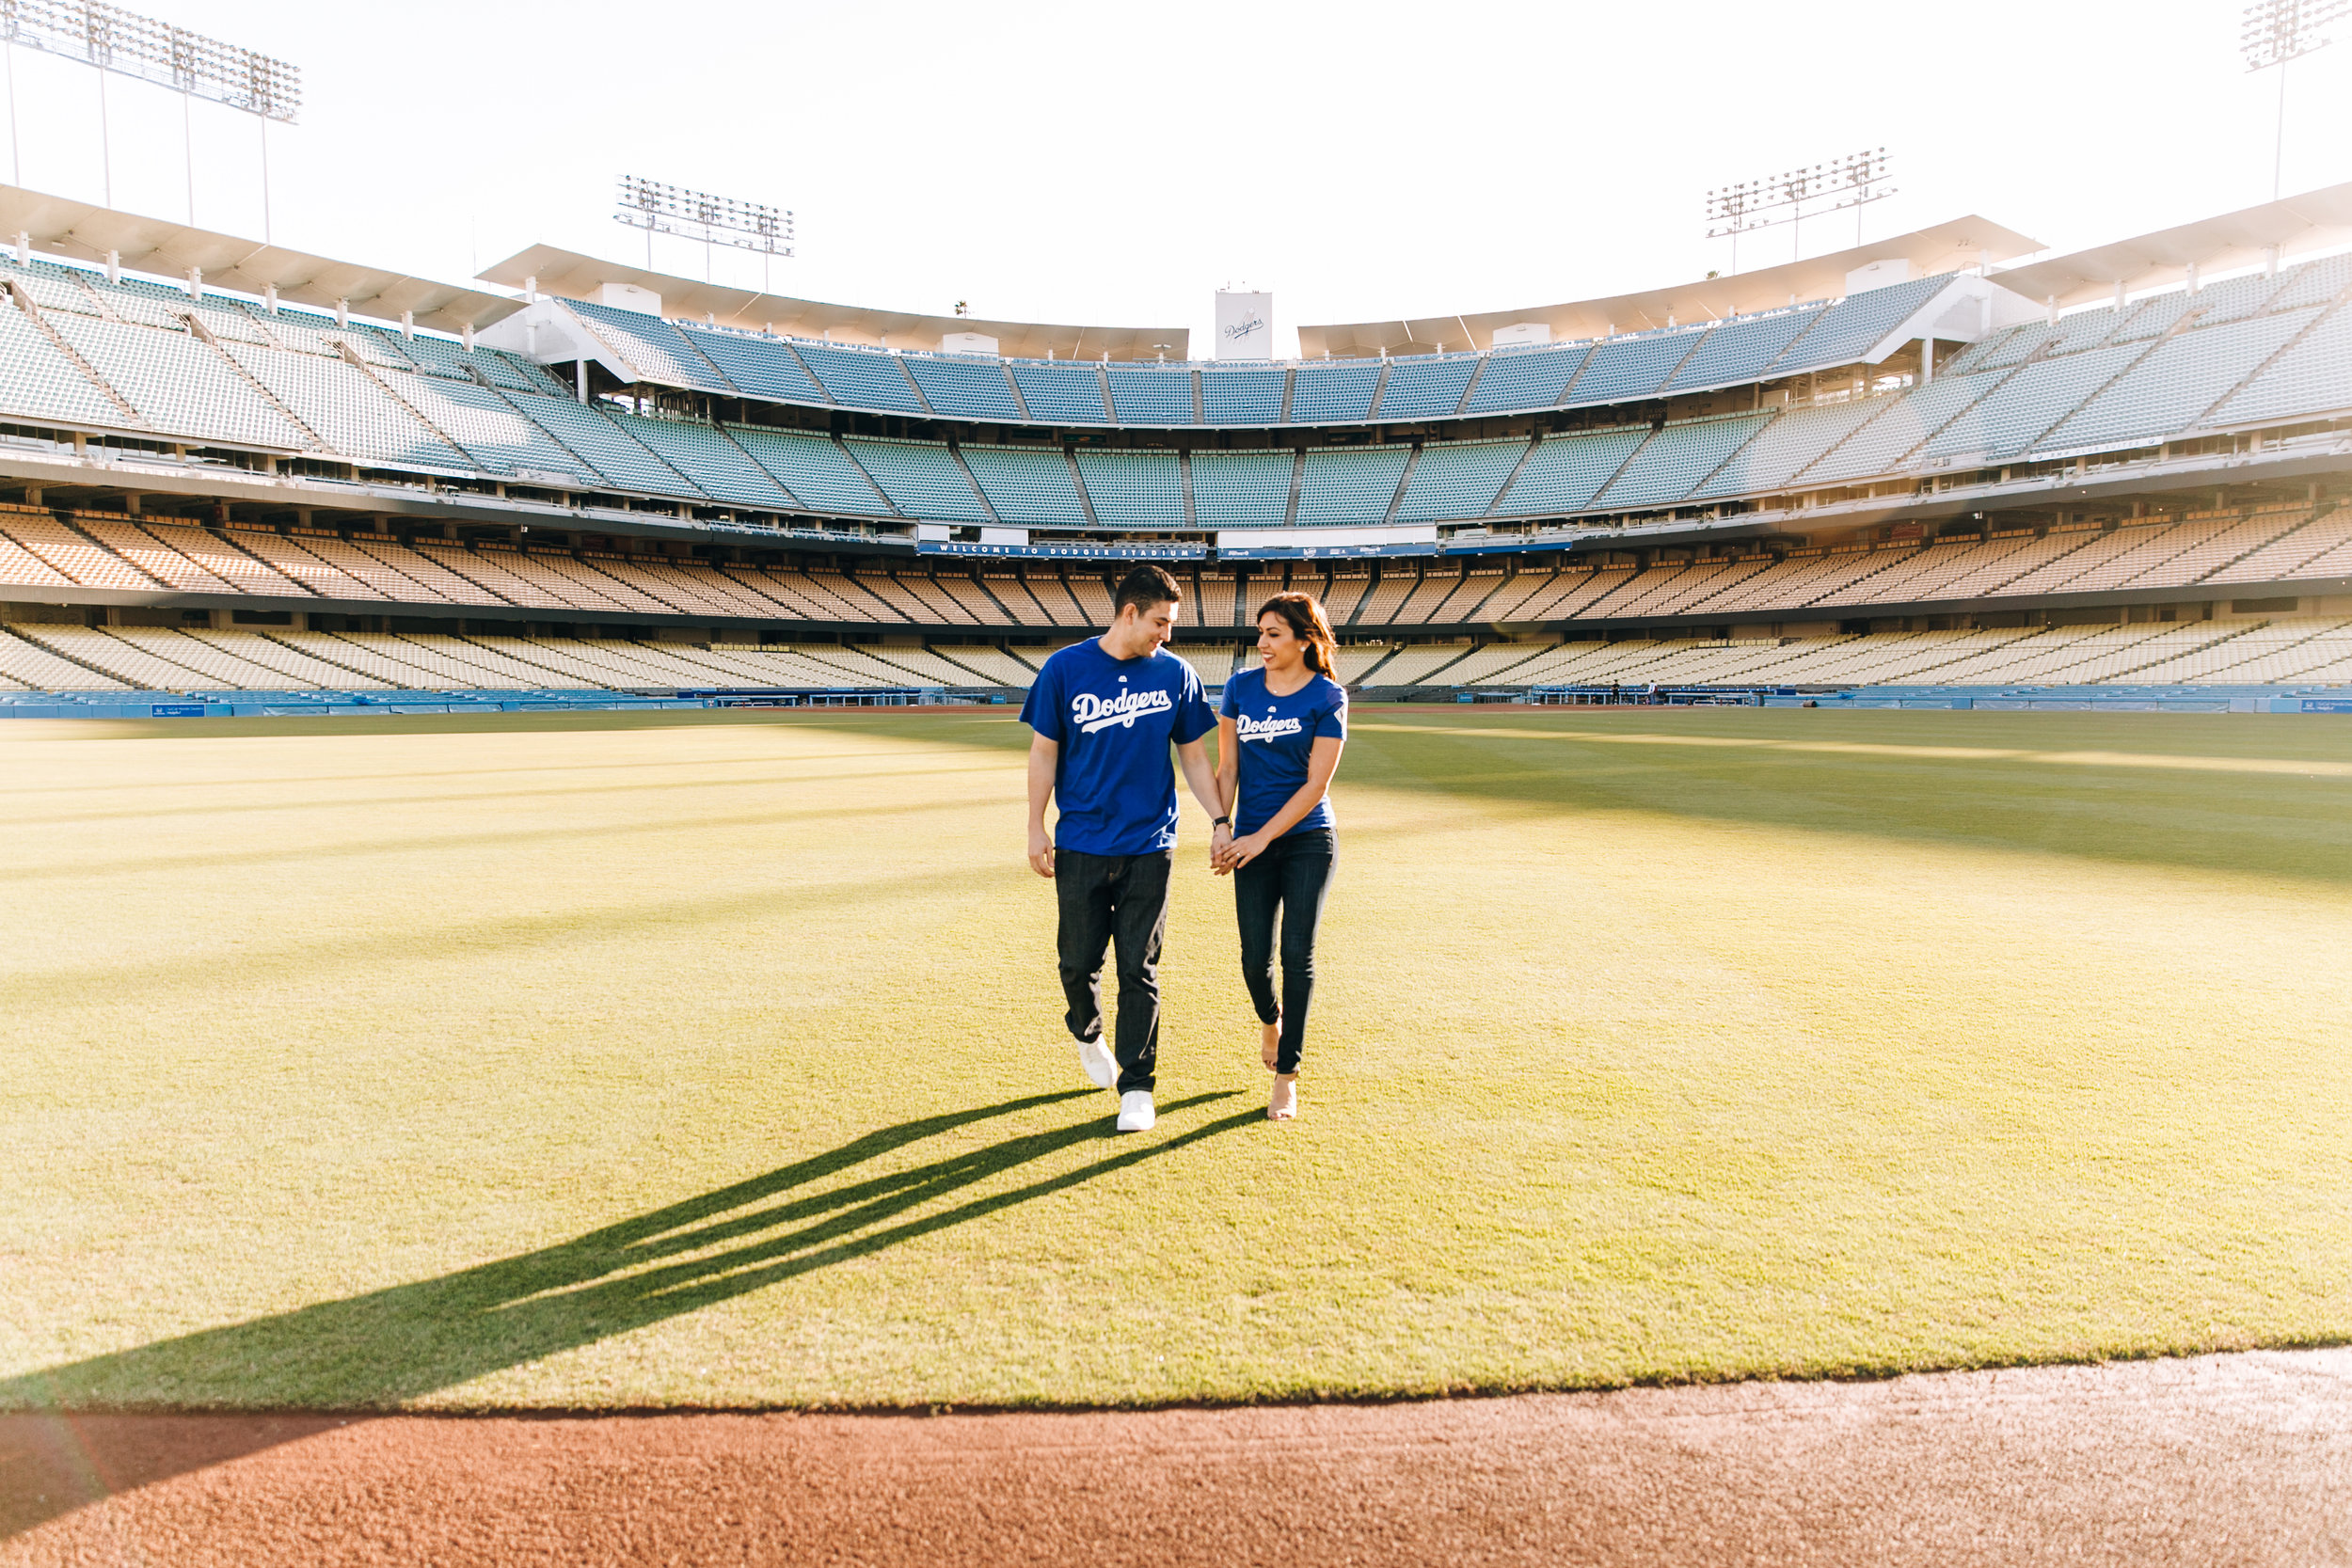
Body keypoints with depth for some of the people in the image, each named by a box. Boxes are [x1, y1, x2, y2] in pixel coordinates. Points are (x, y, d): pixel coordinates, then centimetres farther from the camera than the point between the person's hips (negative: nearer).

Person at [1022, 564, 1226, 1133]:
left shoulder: (1177, 674, 3)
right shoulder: (1065, 669, -2)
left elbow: (1194, 754, 10)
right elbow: (1044, 751, 3)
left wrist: (1219, 819, 2)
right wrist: (1036, 827, 0)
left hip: (1150, 846, 1)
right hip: (1080, 845, 0)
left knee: (1139, 969, 2)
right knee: (1079, 960, 7)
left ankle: (1136, 1086, 13)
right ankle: (1087, 1036, 39)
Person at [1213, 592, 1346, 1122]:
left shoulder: (1327, 697, -6)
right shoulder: (1241, 687, 5)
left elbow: (1316, 784, -10)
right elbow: (1227, 767, 8)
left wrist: (1262, 837, -13)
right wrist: (1222, 832, -2)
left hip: (1308, 840, -3)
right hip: (1252, 842, 3)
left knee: (1297, 954, -4)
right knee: (1255, 958, 0)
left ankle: (1286, 1078, 6)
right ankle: (1270, 1020, 35)